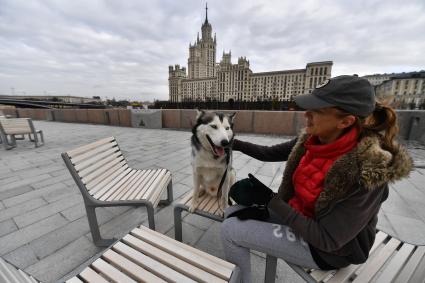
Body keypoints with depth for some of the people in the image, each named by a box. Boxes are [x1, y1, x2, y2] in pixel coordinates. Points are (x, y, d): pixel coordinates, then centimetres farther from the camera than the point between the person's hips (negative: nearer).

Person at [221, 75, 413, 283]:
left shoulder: (367, 171, -32)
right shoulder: (313, 139, -12)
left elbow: (327, 239, -27)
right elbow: (271, 153, 1)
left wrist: (270, 200, -27)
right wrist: (236, 144, -5)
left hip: (329, 248, -6)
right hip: (298, 215, 6)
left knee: (230, 230, -11)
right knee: (232, 214, 4)